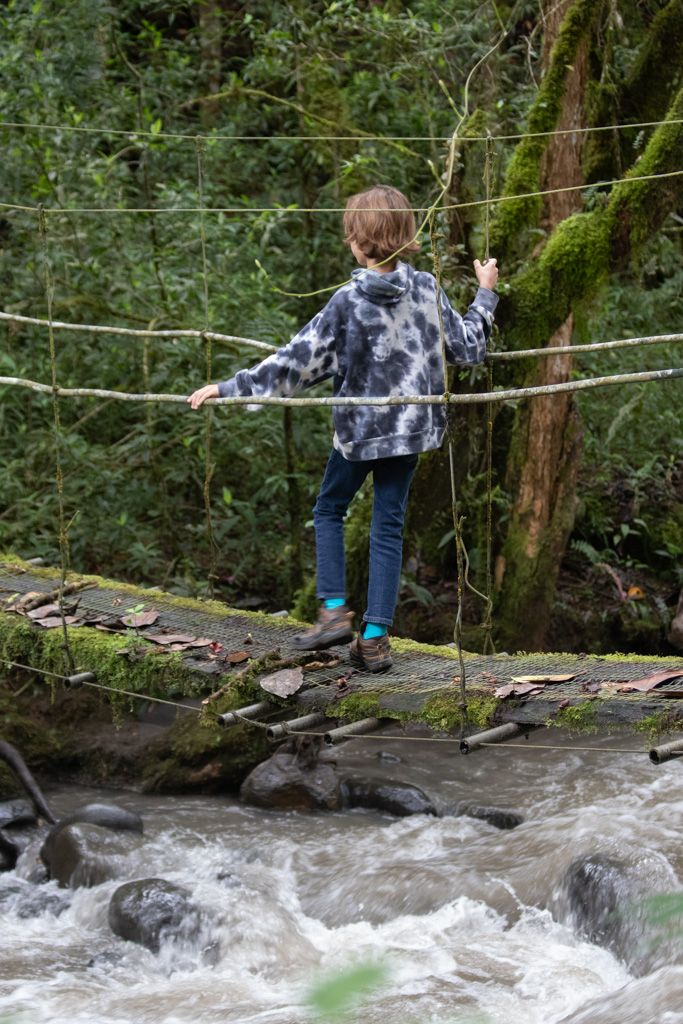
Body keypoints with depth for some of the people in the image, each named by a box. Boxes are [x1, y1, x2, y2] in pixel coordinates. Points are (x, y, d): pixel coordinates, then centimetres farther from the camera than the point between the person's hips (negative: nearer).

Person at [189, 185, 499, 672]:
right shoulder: (427, 289, -6)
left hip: (360, 427, -3)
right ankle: (375, 637, 6)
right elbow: (467, 348, 3)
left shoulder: (348, 302, -16)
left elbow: (298, 361, -16)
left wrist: (229, 388, -12)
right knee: (389, 526, 8)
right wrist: (486, 294, 19)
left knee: (329, 509, 19)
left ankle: (335, 611, 6)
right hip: (412, 426, 3)